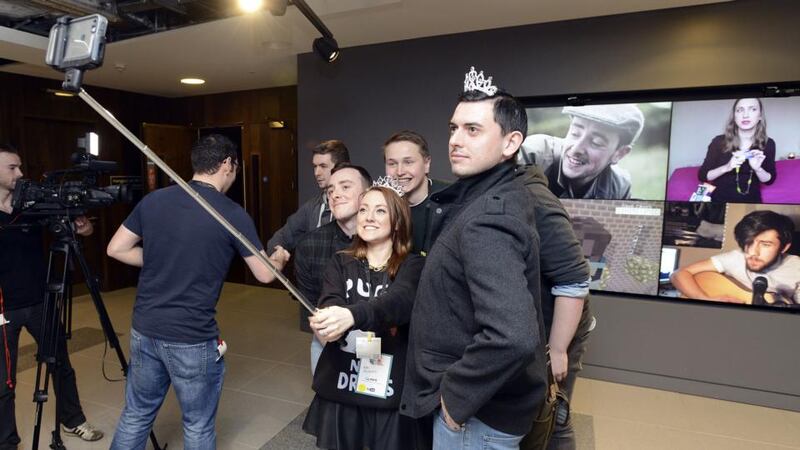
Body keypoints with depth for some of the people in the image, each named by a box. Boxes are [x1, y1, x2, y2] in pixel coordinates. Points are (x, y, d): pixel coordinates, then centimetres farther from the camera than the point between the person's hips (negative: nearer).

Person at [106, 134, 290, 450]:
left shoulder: (153, 199, 0)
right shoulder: (233, 214, -14)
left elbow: (116, 249, 7)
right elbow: (265, 274, -8)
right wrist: (279, 260, 13)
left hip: (144, 330, 5)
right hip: (193, 339, -5)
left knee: (136, 414, 23)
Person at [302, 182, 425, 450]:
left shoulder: (412, 266, -6)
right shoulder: (340, 263, 3)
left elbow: (399, 300, -26)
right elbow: (329, 303, -14)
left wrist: (351, 315, -45)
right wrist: (326, 322, -37)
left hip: (389, 390, -2)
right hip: (338, 386, 3)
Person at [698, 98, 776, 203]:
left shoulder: (768, 144, 0)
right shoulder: (719, 142, -7)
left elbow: (770, 180, 6)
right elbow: (702, 175, -6)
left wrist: (757, 169, -14)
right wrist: (726, 167, -21)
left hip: (751, 200, 2)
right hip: (720, 198, -2)